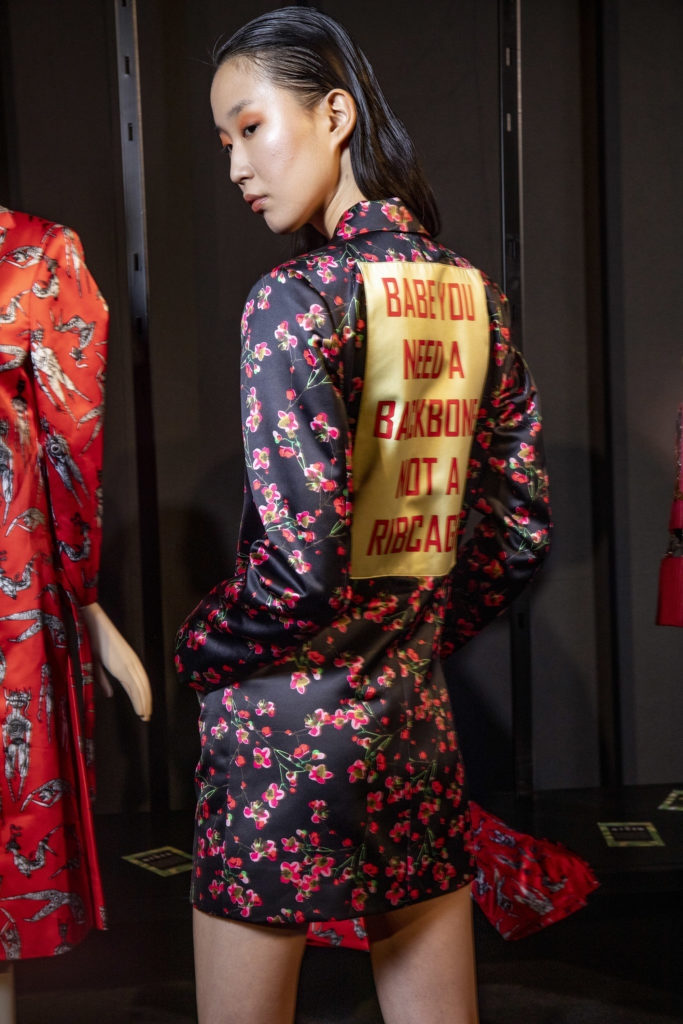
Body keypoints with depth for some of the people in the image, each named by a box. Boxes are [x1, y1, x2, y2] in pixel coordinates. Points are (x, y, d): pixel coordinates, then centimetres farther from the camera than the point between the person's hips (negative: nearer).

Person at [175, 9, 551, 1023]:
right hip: (420, 715, 7)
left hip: (285, 725, -6)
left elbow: (301, 562, -22)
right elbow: (520, 529, 9)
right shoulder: (473, 294, 5)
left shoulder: (300, 297, -16)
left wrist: (200, 647, -4)